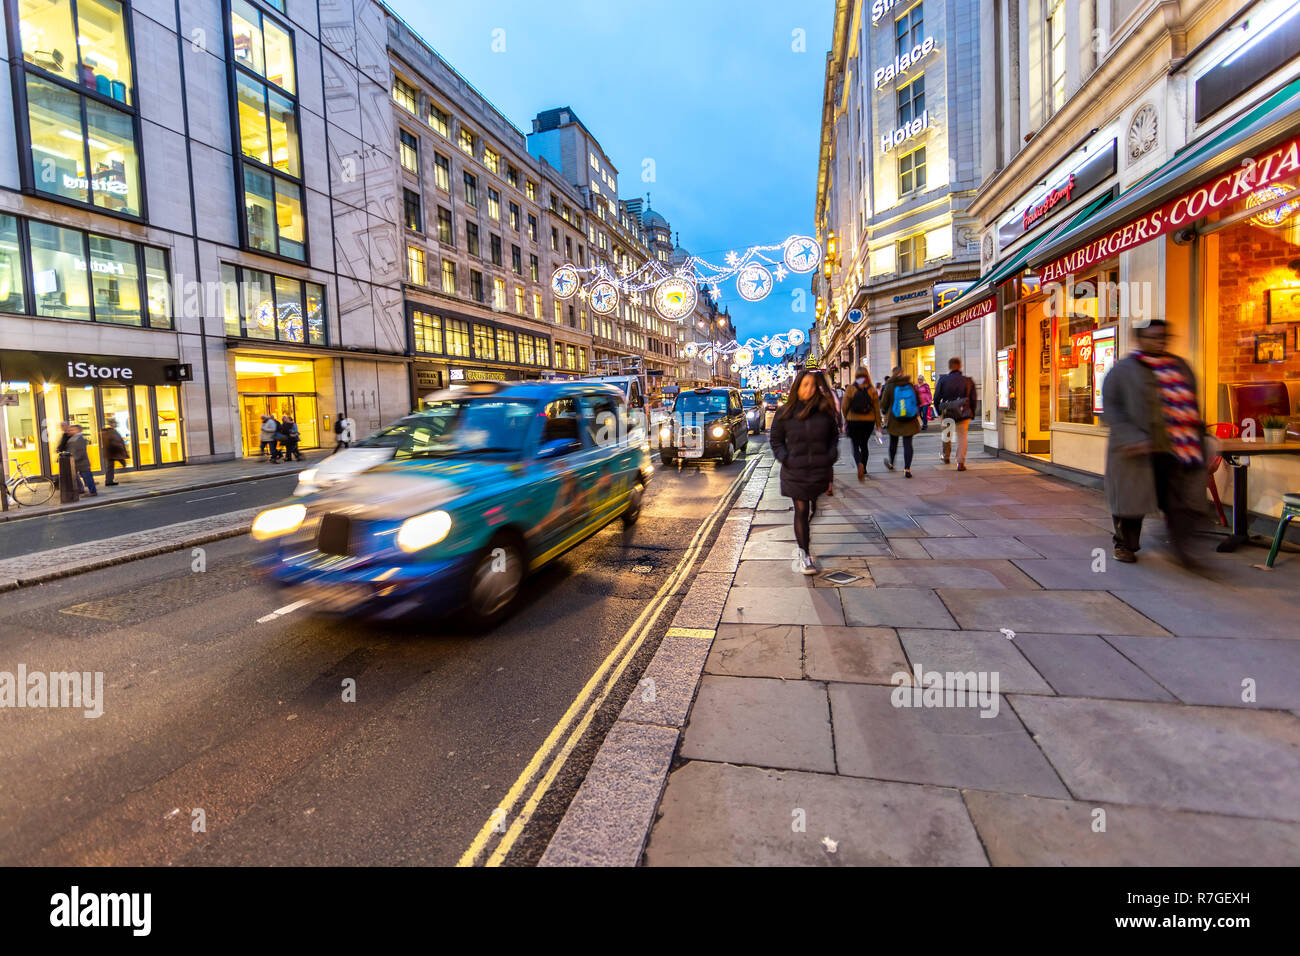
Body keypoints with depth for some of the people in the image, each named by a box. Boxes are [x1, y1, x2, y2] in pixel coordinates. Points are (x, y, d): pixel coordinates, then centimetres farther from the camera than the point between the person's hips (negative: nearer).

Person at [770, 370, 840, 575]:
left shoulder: (825, 411, 2)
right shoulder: (785, 413, -1)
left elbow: (834, 436, 14)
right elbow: (776, 440, 8)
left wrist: (831, 456, 0)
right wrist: (785, 458, -6)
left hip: (820, 471, 2)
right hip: (795, 472, -2)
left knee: (812, 509, 11)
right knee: (801, 510, 0)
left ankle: (801, 540, 38)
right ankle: (804, 554, 10)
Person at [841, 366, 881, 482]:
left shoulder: (850, 389, -7)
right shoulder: (872, 390, -1)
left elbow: (844, 406, -6)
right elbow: (877, 408, 0)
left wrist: (846, 418, 12)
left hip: (853, 421, -2)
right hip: (869, 421, 2)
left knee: (855, 446, 2)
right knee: (864, 444, 18)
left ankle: (860, 464, -27)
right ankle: (864, 470, 27)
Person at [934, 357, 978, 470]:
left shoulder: (943, 380, -5)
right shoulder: (968, 380, -1)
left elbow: (936, 398, -5)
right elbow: (973, 399, 1)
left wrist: (939, 412, 7)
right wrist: (972, 414, 9)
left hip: (947, 413, 0)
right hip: (963, 414, 0)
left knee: (947, 434, 21)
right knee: (962, 437, 6)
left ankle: (946, 456, 38)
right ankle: (960, 463, 1)